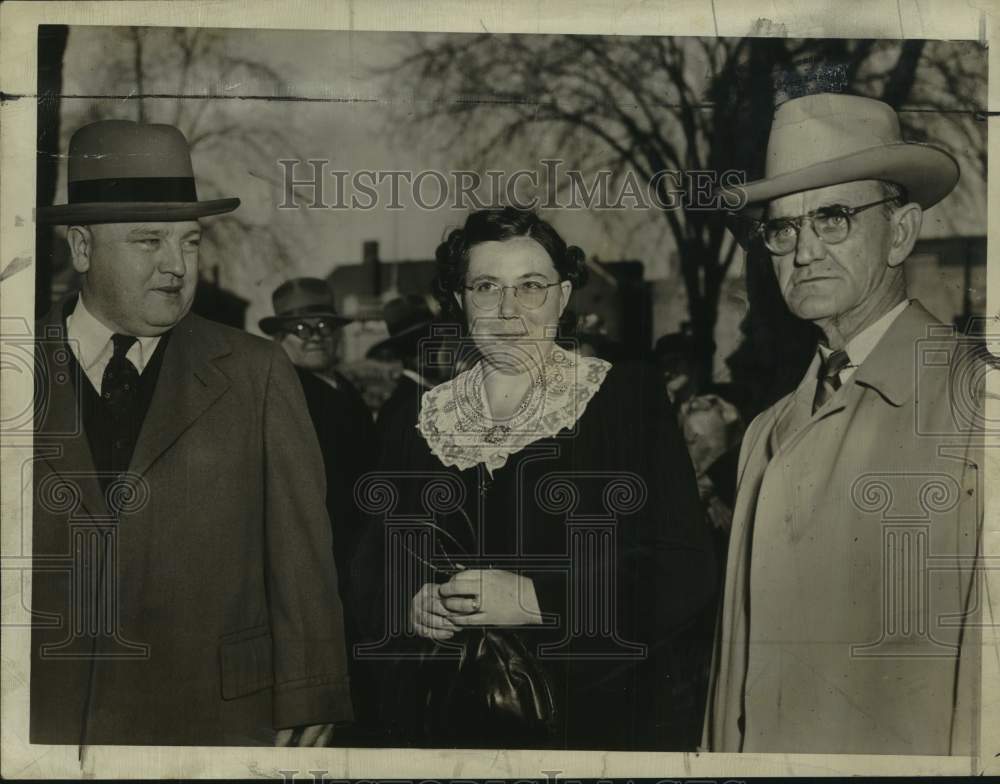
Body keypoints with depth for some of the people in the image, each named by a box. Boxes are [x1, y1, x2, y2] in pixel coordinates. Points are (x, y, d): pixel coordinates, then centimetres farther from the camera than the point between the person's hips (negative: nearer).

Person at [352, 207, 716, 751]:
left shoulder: (627, 398, -5)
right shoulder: (422, 418, 5)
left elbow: (684, 574, -12)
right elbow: (372, 566, 11)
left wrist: (537, 599, -20)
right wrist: (408, 604, -11)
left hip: (605, 719, -3)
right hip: (448, 721, 3)